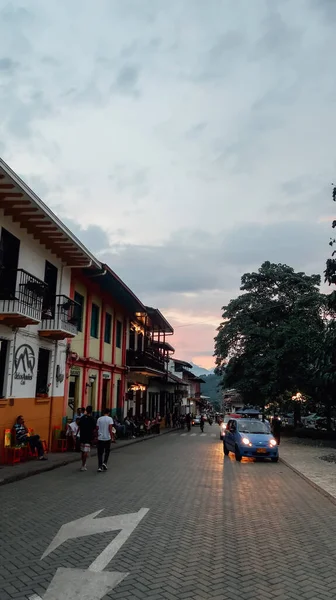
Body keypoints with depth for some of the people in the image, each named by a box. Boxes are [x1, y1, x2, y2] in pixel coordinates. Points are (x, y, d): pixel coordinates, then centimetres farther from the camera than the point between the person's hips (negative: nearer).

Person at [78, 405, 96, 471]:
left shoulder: (82, 418, 5)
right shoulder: (91, 419, -12)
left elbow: (79, 427, 11)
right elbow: (94, 429, -10)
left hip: (82, 437, 6)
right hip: (88, 438, -6)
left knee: (83, 451, 17)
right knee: (86, 452, -4)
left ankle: (83, 464, 28)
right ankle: (83, 466, -6)